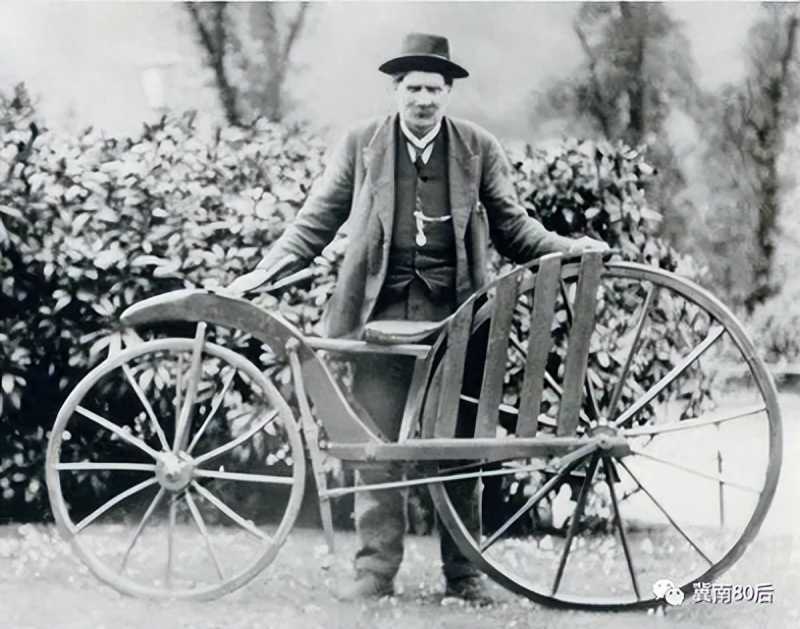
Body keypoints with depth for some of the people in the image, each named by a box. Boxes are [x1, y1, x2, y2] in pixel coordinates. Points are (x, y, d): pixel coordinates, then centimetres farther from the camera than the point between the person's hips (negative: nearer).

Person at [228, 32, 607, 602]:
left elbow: (512, 225, 13)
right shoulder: (362, 144, 8)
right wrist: (266, 271, -1)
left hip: (454, 314, 0)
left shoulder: (479, 149, 9)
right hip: (383, 310, 0)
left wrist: (566, 248, -3)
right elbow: (318, 221, 9)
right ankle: (376, 569, 5)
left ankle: (464, 572, 11)